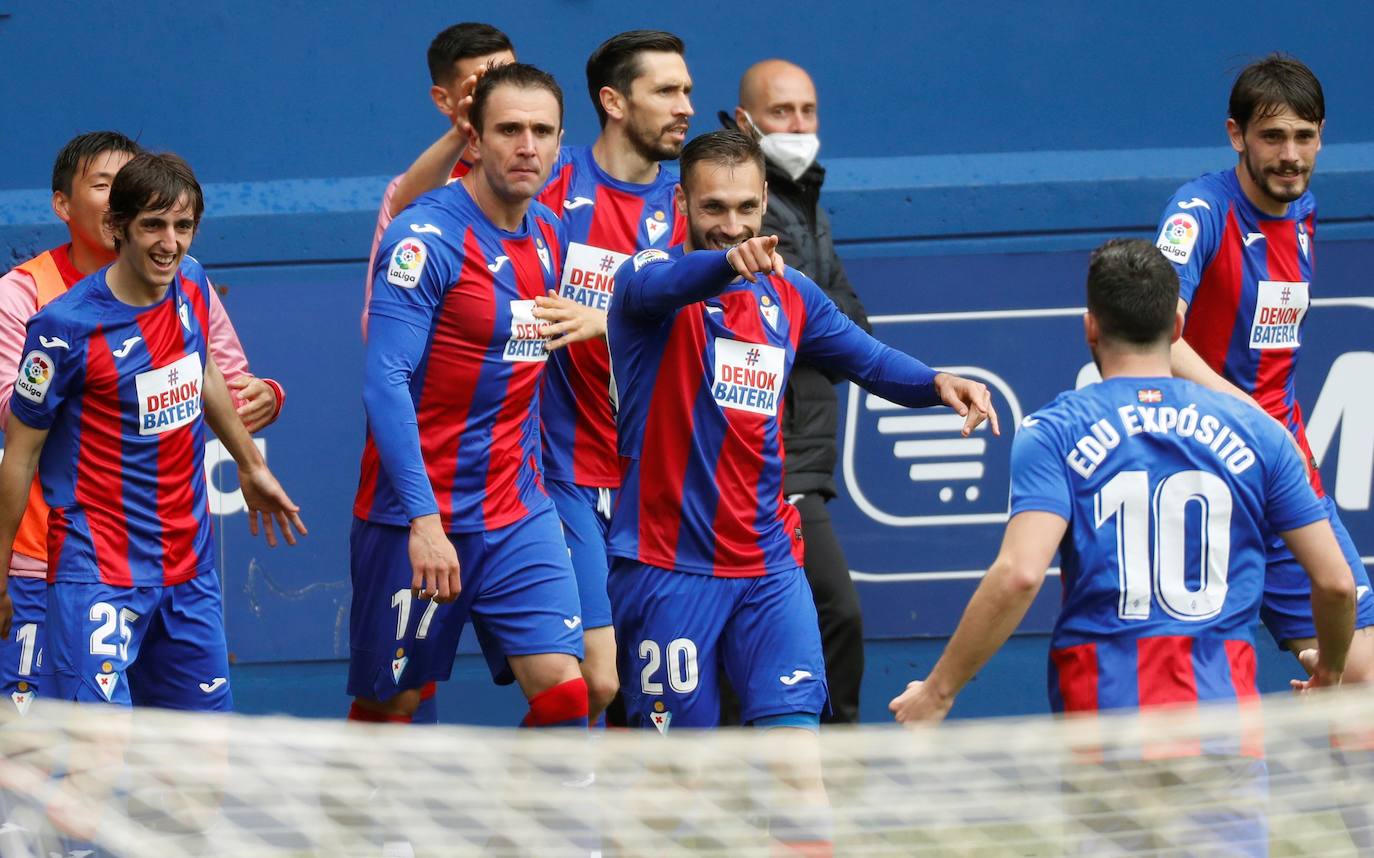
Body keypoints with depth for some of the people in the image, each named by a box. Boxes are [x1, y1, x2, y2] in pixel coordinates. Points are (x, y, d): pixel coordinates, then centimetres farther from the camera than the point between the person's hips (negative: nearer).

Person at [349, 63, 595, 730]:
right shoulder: (426, 237, -15)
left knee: (563, 693, -8)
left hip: (519, 515, 6)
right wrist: (423, 519, -27)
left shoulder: (549, 235, 7)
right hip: (417, 516, -6)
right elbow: (385, 381, -21)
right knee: (388, 705, 5)